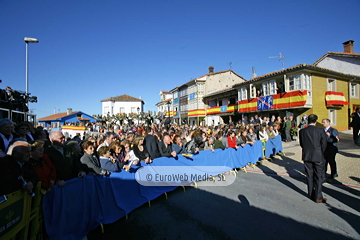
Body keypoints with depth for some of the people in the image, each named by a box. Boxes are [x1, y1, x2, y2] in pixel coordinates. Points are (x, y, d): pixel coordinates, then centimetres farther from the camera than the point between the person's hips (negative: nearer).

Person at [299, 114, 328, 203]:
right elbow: (324, 144, -4)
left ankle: (311, 195, 24)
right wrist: (321, 153, 13)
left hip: (306, 156, 3)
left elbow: (301, 144, 3)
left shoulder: (302, 131, -4)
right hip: (318, 156, -2)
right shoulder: (320, 131, -10)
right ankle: (318, 197, 10)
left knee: (309, 176, 14)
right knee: (318, 177, 7)